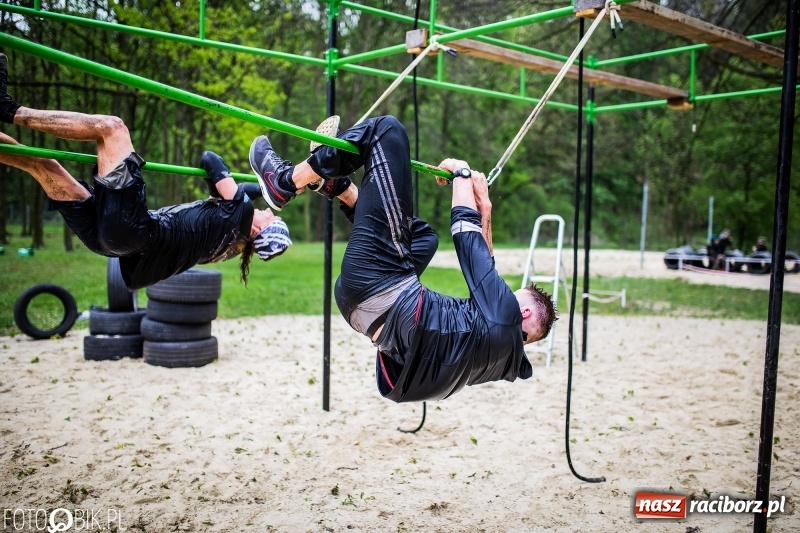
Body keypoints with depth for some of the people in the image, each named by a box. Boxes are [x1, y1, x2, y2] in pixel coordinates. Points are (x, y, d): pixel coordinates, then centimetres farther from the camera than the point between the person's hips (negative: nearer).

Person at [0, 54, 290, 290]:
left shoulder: (241, 211, -9)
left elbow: (211, 161, -3)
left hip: (129, 227, -8)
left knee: (111, 126, -5)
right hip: (119, 233, 8)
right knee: (43, 164, 12)